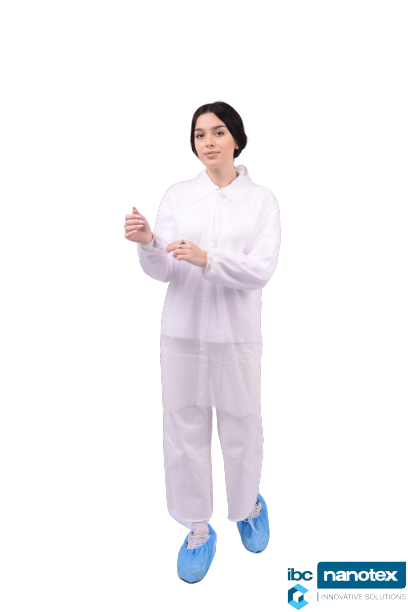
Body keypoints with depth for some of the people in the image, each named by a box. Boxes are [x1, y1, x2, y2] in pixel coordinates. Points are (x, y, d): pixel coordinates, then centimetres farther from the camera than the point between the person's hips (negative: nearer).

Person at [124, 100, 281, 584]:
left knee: (242, 429, 11)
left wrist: (207, 259, -29)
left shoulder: (262, 199, -1)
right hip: (182, 330, 2)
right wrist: (147, 243, -24)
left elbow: (261, 270, -13)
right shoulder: (177, 194, 3)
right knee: (185, 430, 7)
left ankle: (249, 505, 41)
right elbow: (163, 271, -3)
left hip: (237, 334, -1)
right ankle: (198, 529, 27)